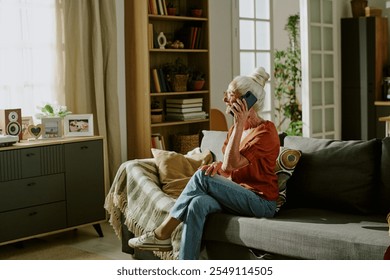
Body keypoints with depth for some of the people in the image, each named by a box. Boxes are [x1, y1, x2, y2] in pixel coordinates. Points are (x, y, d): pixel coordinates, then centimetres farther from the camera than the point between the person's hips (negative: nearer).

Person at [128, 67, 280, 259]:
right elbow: (227, 166, 14)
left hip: (261, 202, -7)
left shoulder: (266, 132, -14)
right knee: (198, 203, -24)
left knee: (202, 177, -23)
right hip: (238, 196, 7)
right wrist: (217, 165, -9)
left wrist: (239, 123, -23)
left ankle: (162, 234, -14)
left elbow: (231, 164, -23)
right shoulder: (237, 128, 12)